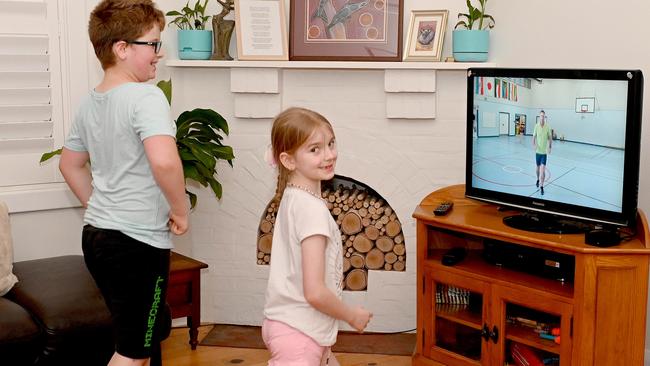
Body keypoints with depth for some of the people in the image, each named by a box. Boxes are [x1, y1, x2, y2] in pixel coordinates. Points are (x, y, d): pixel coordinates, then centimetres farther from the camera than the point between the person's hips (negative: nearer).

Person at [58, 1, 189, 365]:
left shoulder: (90, 103, 8)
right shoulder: (146, 96, -18)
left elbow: (70, 164, 21)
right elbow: (164, 161, -33)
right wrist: (181, 210, -18)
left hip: (96, 235, 9)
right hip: (138, 242, -9)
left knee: (151, 331, 25)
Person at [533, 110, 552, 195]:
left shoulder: (548, 127, -7)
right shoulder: (536, 126, -4)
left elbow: (550, 138, 2)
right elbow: (534, 137, 3)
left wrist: (550, 147, -12)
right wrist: (534, 145, -15)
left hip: (544, 151, -2)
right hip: (538, 151, 2)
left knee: (543, 170, -9)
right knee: (537, 168, 16)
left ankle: (541, 186, -4)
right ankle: (538, 180, 45)